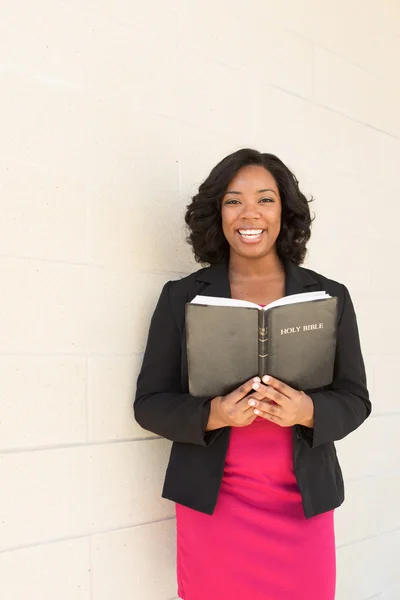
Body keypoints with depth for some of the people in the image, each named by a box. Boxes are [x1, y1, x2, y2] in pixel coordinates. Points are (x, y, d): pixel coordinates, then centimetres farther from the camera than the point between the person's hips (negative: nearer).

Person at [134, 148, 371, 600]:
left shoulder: (330, 297, 4)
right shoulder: (182, 296, 1)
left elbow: (355, 399, 5)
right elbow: (149, 403, 1)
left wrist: (308, 411, -17)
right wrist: (213, 414, -18)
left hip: (303, 504, 1)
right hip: (212, 504, 0)